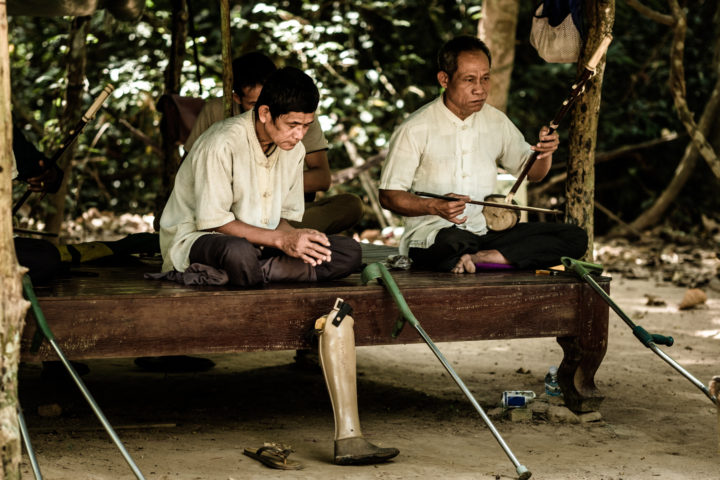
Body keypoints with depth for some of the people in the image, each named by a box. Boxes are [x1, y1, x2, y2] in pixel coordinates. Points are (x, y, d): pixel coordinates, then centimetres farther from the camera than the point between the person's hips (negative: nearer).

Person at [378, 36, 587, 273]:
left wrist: (545, 152, -2)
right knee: (454, 242, -45)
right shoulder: (415, 130, -4)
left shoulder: (496, 122, 12)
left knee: (574, 238, -15)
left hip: (486, 232, 7)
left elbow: (532, 172, 22)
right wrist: (435, 207, -21)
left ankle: (478, 258, -24)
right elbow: (389, 195, -3)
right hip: (431, 234, -7)